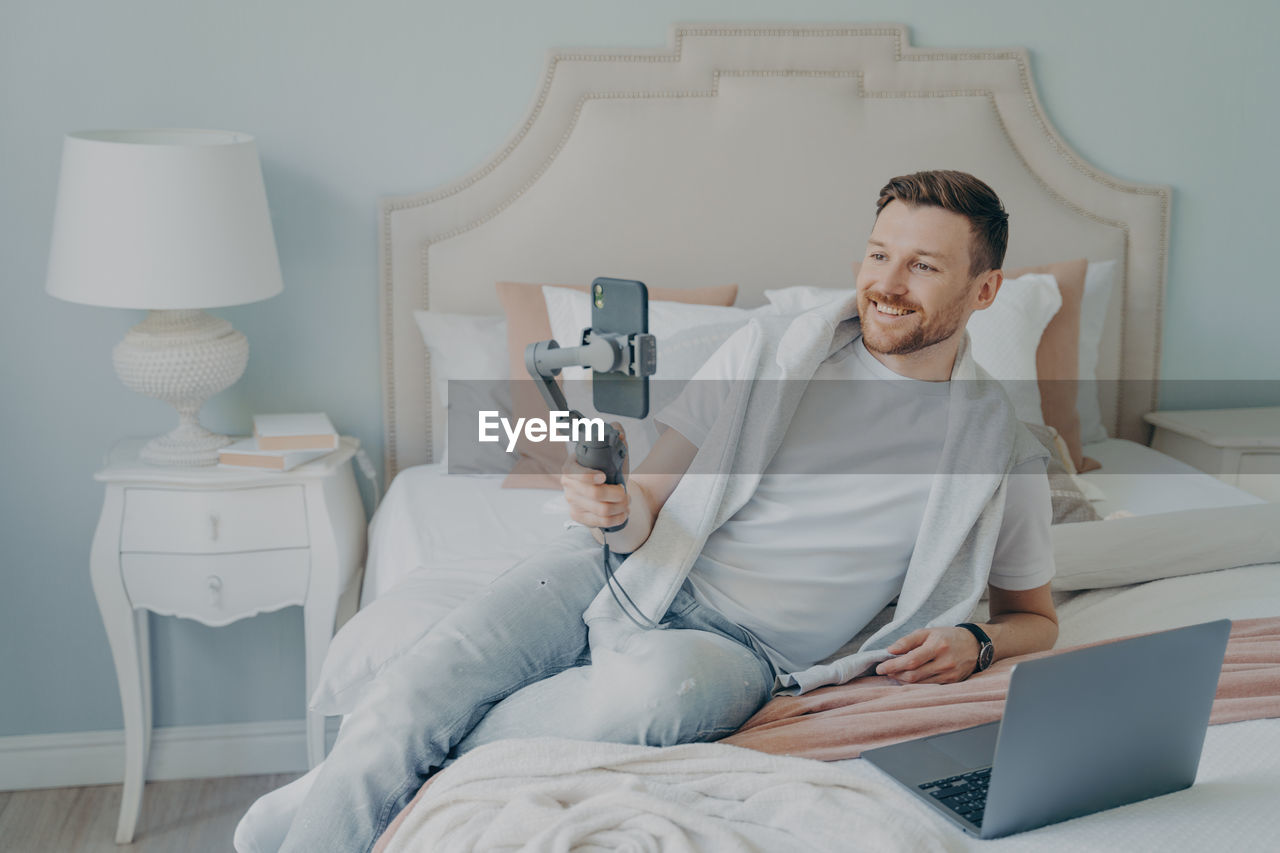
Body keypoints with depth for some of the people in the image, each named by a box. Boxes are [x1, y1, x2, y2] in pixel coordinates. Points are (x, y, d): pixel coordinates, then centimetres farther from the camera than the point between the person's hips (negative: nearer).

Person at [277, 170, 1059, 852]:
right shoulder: (775, 345, 7)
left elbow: (1036, 617, 18)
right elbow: (655, 503, 5)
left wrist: (973, 645, -6)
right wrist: (617, 511, -21)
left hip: (743, 644, -1)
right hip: (625, 570, 2)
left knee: (660, 681, -39)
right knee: (416, 692, -25)